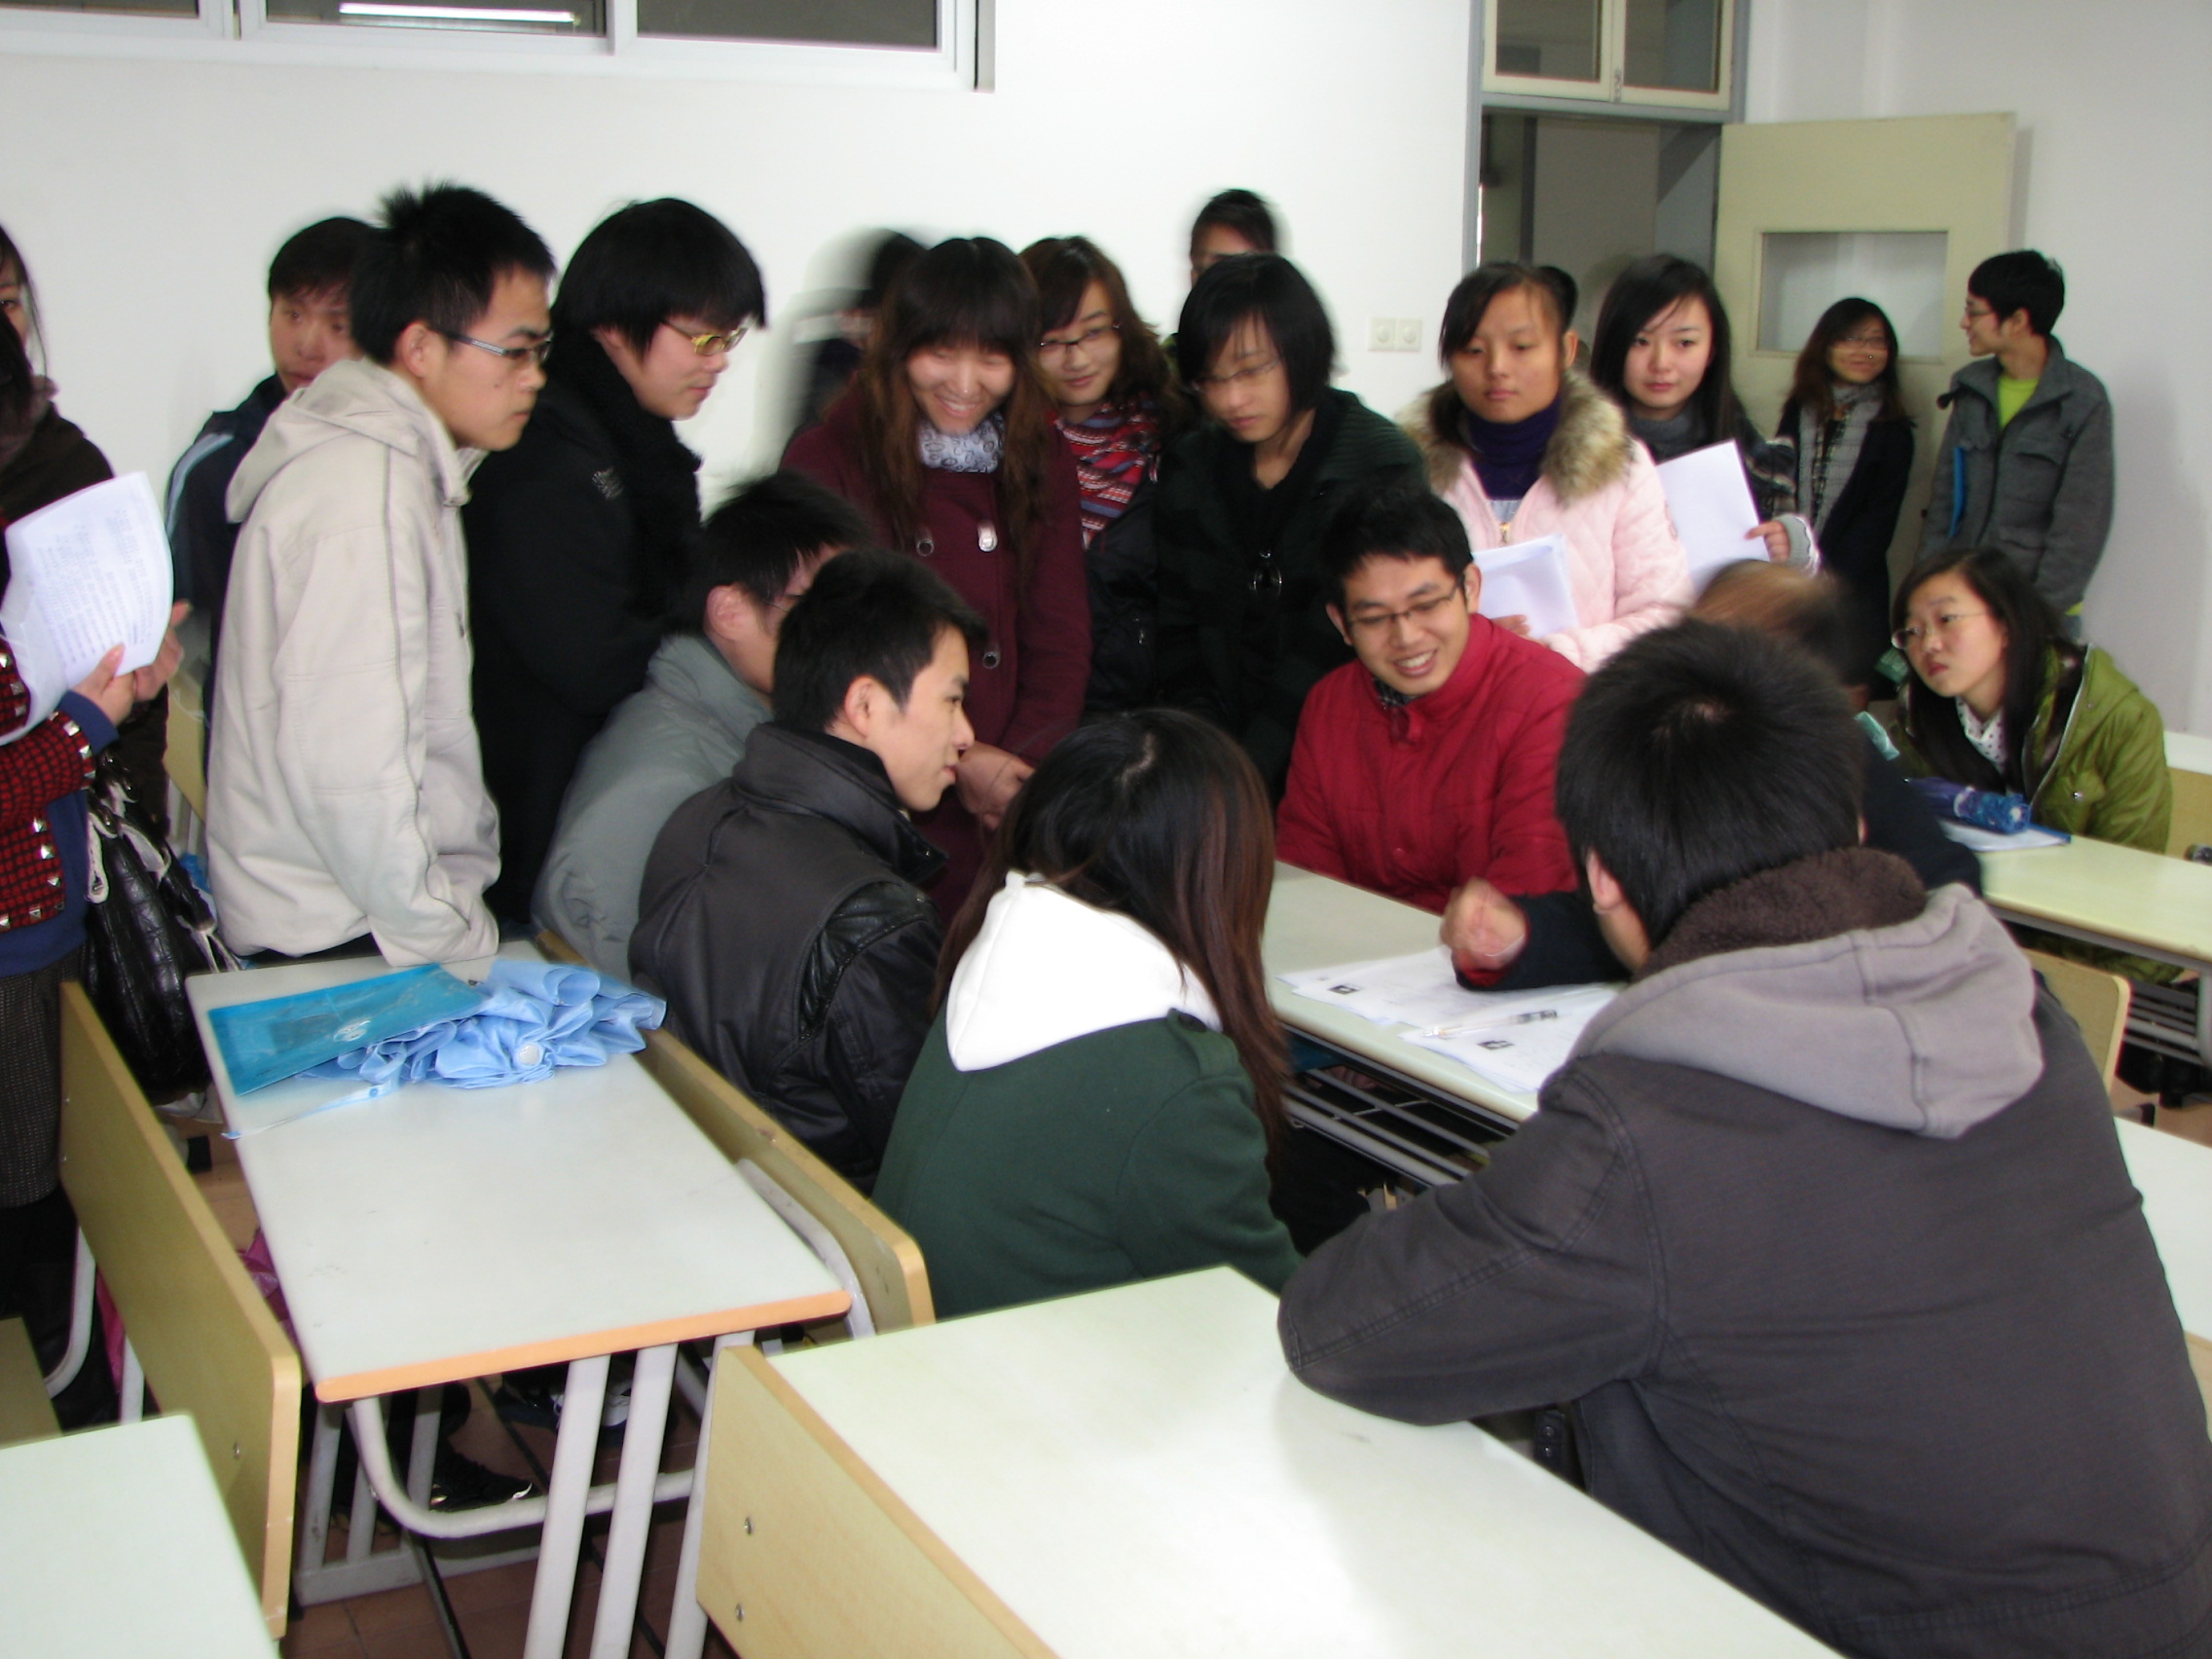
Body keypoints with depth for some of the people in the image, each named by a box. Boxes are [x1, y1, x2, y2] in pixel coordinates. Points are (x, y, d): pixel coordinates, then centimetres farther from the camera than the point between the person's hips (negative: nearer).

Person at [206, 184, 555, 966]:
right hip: (342, 934, -9)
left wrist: (459, 911, 14)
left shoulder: (398, 461, 14)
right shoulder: (363, 488, -16)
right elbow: (344, 760, -22)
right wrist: (454, 940, -14)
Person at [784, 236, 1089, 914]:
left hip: (1017, 805, 3)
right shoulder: (827, 462, 0)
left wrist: (1025, 765, -9)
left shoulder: (1041, 464, 13)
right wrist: (956, 765, -13)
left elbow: (1061, 634, 8)